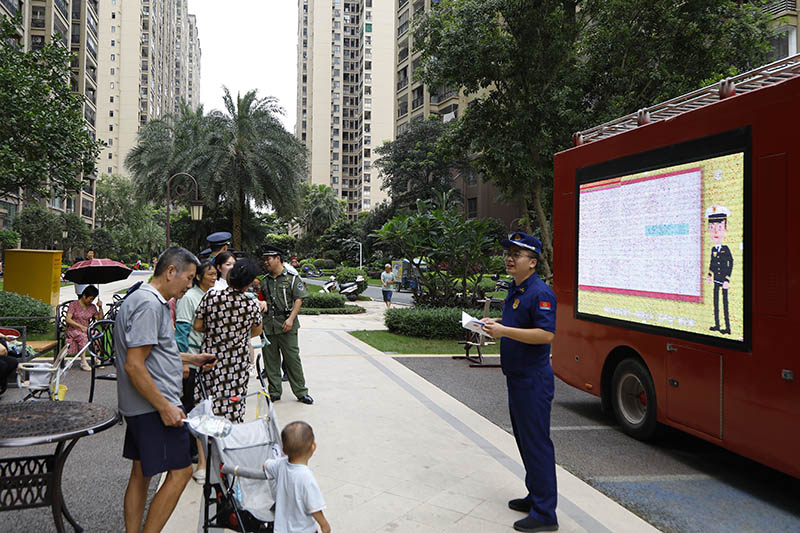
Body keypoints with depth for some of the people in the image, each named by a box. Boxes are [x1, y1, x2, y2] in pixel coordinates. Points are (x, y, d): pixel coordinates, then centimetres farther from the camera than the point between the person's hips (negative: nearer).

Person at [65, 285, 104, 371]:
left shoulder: (92, 307, 15)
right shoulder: (74, 304, 2)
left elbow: (100, 320, 10)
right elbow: (67, 319, -8)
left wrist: (100, 307, -2)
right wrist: (81, 326, -17)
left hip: (86, 329, 4)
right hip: (73, 330, -4)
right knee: (83, 336, -36)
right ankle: (83, 362, -34)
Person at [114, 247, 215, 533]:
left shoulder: (147, 300, 14)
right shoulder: (149, 305, -20)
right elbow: (134, 365, -24)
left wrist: (192, 358, 22)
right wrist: (165, 407, -22)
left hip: (140, 407, 11)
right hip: (154, 406, -11)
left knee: (141, 474, 17)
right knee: (179, 472, -4)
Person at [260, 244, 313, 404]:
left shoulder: (292, 278, 0)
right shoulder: (264, 280, 15)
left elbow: (299, 299, -6)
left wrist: (291, 319, -15)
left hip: (286, 326, -5)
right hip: (267, 326, 5)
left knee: (292, 358, -3)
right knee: (270, 360, 8)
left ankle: (301, 392, 8)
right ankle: (274, 392, 19)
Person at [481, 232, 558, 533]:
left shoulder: (540, 292, -17)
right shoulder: (515, 290, 13)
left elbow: (546, 334, -26)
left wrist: (504, 331, -26)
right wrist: (495, 325, 7)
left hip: (533, 380, -10)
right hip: (517, 378, 10)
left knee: (537, 444, -4)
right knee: (525, 440, 18)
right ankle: (535, 496, 33)